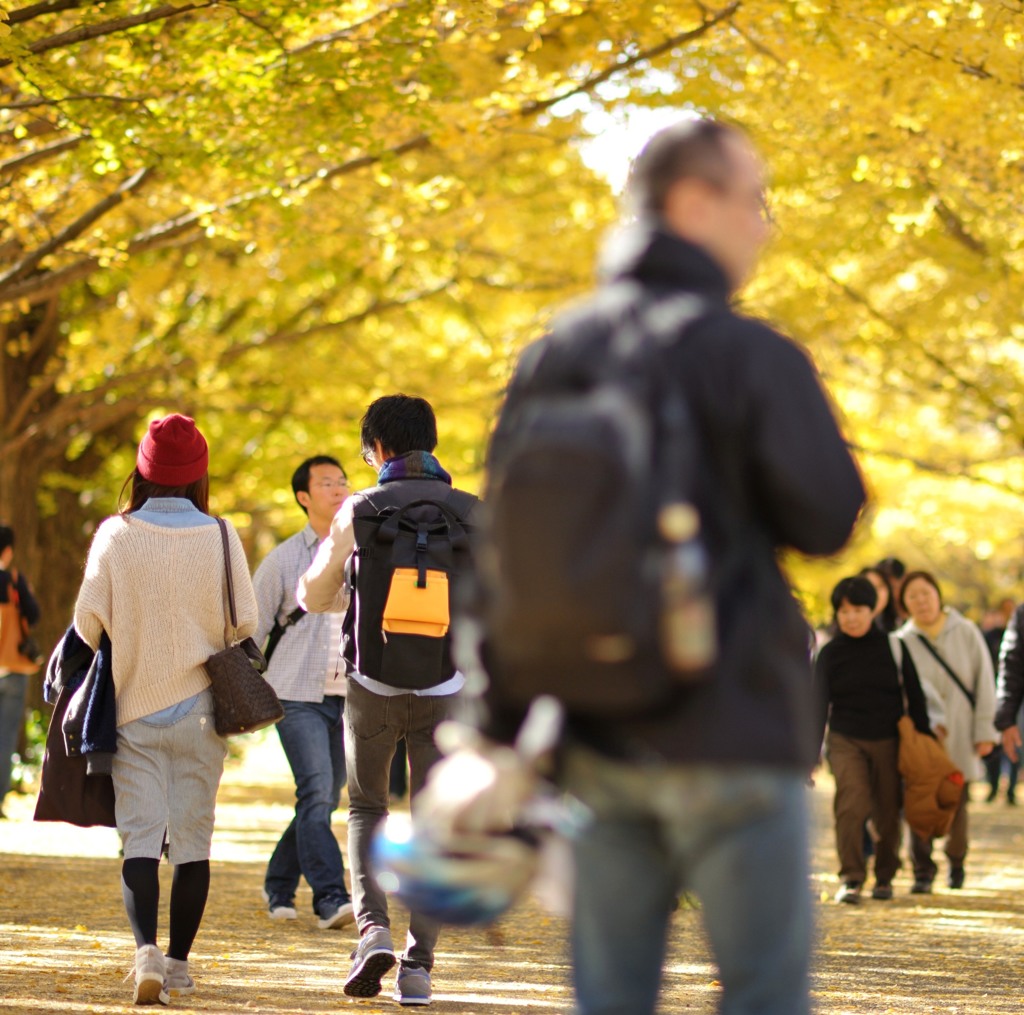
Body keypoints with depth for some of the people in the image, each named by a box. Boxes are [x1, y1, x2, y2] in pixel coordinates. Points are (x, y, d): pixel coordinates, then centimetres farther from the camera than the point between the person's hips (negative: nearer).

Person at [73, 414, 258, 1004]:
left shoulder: (115, 535, -7)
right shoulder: (220, 537, -6)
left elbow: (89, 619, -5)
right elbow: (244, 624, -2)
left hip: (134, 710, 0)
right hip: (199, 709, 0)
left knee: (140, 837, 1)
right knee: (193, 839, 9)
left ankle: (146, 951, -18)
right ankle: (179, 964, 13)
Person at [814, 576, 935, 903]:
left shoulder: (892, 647, 1)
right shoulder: (830, 653, 2)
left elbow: (914, 696, 6)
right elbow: (819, 705, 2)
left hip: (888, 740, 1)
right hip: (846, 739, -1)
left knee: (888, 812, 4)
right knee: (851, 804, -18)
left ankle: (884, 878, 21)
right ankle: (851, 879, -13)